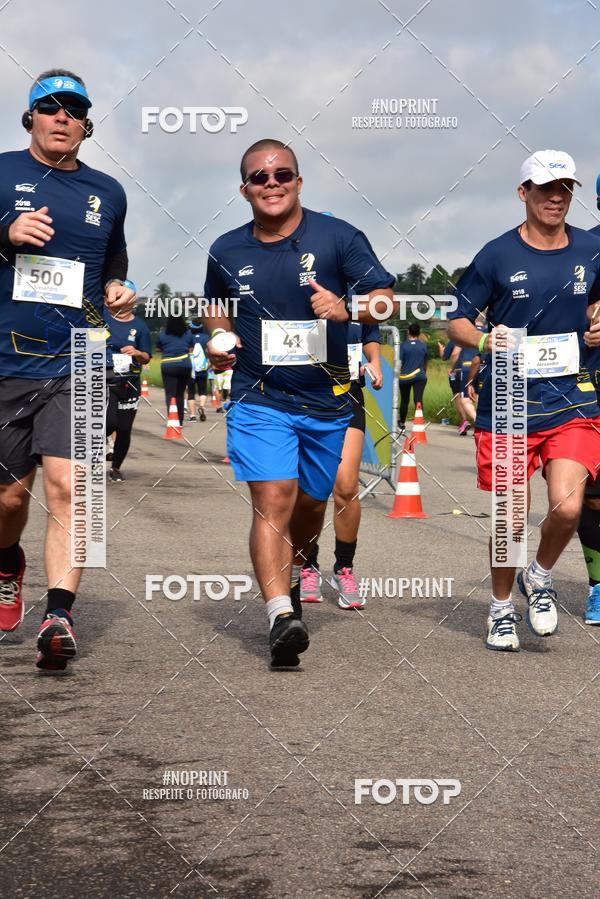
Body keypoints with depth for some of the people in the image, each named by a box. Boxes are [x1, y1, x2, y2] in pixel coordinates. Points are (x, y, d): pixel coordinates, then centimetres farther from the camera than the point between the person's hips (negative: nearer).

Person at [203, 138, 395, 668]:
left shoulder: (337, 237, -5)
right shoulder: (227, 252, 3)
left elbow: (386, 298, -8)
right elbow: (216, 305, 23)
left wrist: (347, 310, -28)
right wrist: (218, 338, 2)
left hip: (328, 400, 1)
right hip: (259, 400, 0)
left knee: (311, 503, 15)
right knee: (272, 500, -17)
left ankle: (293, 575, 44)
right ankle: (281, 615, -26)